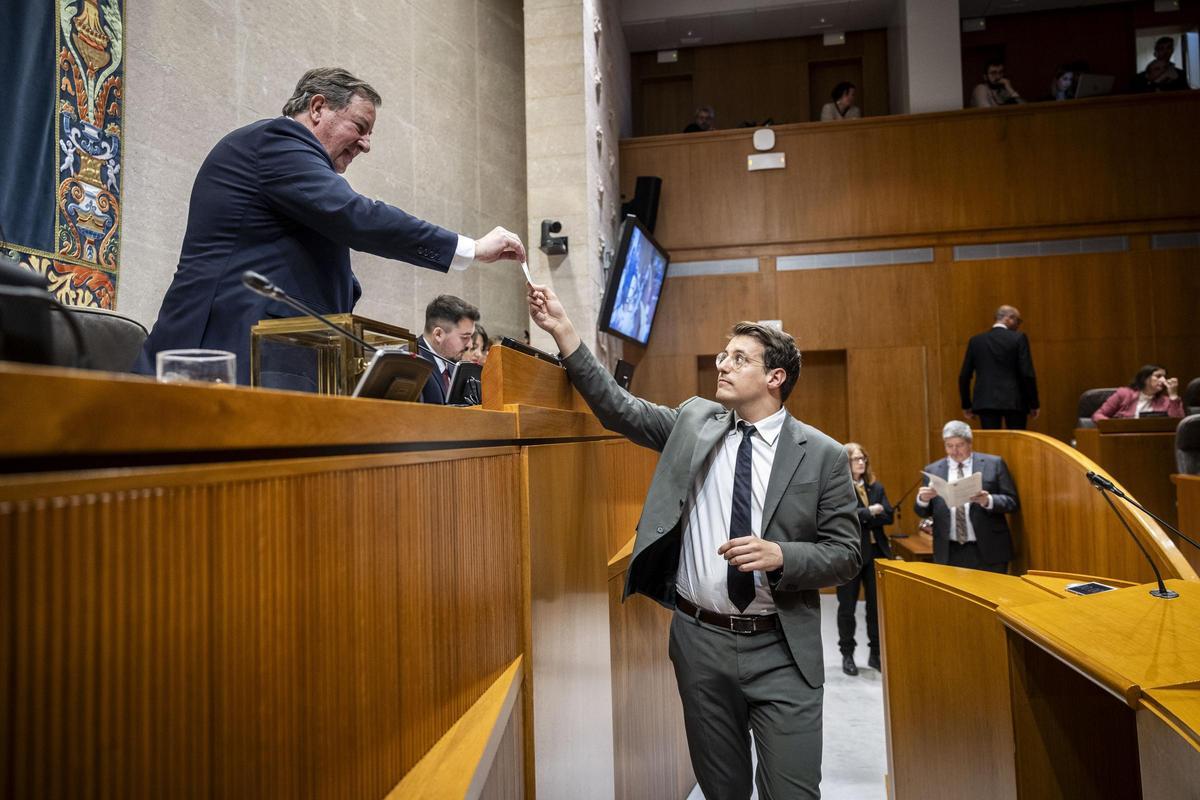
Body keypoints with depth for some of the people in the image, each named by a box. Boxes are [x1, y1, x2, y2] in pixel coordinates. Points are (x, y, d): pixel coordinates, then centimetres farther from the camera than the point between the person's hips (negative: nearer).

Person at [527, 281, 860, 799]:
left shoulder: (822, 455, -6)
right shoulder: (694, 421, 3)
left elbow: (845, 555, -3)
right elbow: (618, 408, -1)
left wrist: (780, 555, -22)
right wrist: (563, 330, -7)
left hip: (780, 652, -2)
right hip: (700, 640, 3)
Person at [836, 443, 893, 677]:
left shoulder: (876, 487, 9)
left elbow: (888, 516, -1)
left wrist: (860, 517, -14)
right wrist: (870, 512, -14)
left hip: (876, 553, 5)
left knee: (877, 605, 8)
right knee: (847, 607, 7)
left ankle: (876, 654, 22)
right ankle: (847, 655, 19)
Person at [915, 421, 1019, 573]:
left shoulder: (994, 464, 2)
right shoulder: (933, 470, 7)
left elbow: (1012, 502, -1)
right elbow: (923, 512, 10)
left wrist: (988, 501, -21)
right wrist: (923, 499, -13)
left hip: (988, 550, -1)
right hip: (949, 553, 2)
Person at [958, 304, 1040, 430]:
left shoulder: (976, 340, 6)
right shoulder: (1019, 338, -3)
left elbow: (964, 376, 5)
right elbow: (1027, 374, -8)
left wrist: (966, 405, 13)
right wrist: (1033, 404, 1)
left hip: (986, 402, 2)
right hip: (1014, 402, -2)